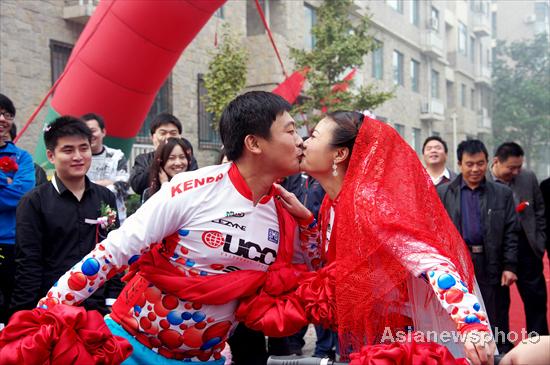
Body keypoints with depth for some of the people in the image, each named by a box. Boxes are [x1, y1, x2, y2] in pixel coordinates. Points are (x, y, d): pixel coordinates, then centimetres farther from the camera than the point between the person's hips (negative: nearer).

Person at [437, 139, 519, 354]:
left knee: (496, 325, 7)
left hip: (492, 267, 0)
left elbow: (511, 232, 3)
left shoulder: (503, 194, 6)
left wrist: (510, 266, -5)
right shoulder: (442, 193, 4)